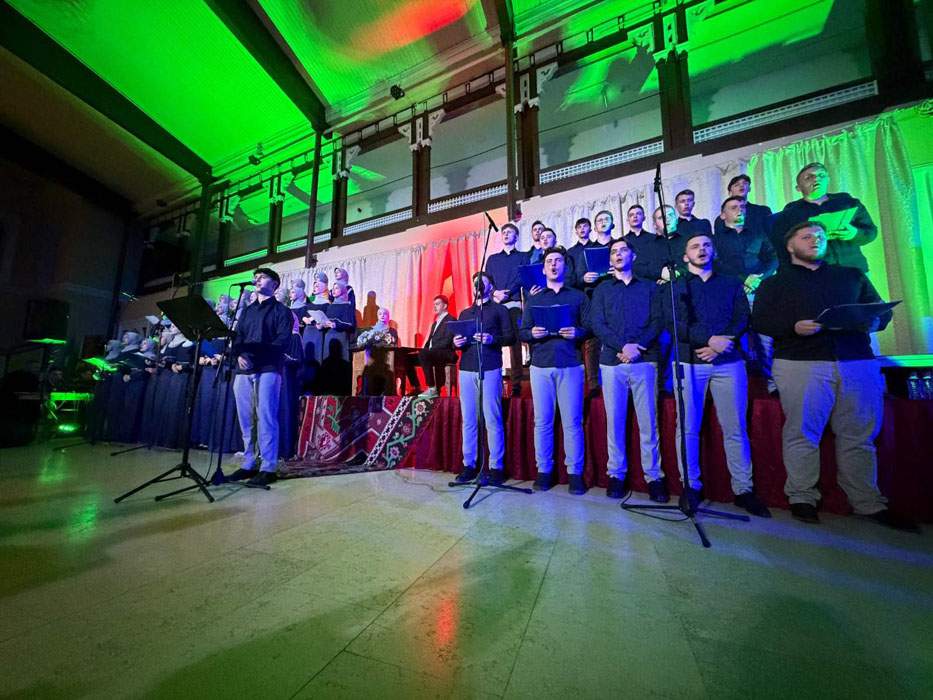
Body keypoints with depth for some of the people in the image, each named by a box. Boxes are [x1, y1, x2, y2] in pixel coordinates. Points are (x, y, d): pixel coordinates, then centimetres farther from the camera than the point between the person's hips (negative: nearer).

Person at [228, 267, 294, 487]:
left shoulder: (281, 310, 6)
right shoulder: (247, 311, 25)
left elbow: (283, 340, -7)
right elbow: (237, 337, 16)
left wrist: (258, 354, -18)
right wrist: (238, 355, -5)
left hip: (268, 369, -6)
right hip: (244, 370, 6)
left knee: (266, 418, -8)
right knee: (246, 419, 8)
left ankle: (268, 468, -2)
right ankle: (249, 464, 18)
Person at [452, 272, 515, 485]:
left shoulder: (500, 310, 10)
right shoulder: (465, 313, 23)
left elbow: (511, 337, 0)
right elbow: (456, 339, 21)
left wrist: (493, 339, -17)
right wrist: (456, 343, -1)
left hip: (490, 369, -4)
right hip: (466, 369, 4)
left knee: (493, 420, -2)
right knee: (468, 420, 5)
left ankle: (496, 467, 8)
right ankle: (469, 465, 14)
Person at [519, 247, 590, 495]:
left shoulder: (579, 296, 13)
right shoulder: (533, 299, 17)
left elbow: (590, 327, 6)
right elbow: (522, 332, 11)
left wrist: (576, 333, -14)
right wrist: (533, 333, -10)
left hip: (570, 365, -1)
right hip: (540, 365, 2)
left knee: (572, 421, 0)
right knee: (542, 421, 5)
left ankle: (575, 472, 12)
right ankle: (543, 470, 16)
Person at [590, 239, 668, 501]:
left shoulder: (649, 288, 15)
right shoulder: (602, 290, 14)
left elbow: (657, 322, 3)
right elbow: (596, 324, 1)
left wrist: (637, 347, -13)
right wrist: (623, 345, -13)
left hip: (644, 360, 0)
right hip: (611, 361, 0)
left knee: (648, 422, 1)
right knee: (614, 421, 4)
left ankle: (653, 476, 13)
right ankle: (616, 474, 15)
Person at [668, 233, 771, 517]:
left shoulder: (731, 284, 19)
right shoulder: (677, 286, 12)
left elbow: (742, 318, 6)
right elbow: (675, 324, -2)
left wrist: (721, 343, -12)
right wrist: (710, 339, -14)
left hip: (728, 361, 2)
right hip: (689, 362, -2)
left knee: (736, 428, 2)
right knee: (687, 428, 0)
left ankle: (743, 489, 14)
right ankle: (690, 485, 11)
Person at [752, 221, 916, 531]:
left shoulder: (852, 276, 24)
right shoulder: (775, 282, 11)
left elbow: (882, 310, 18)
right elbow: (760, 320, 0)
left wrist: (874, 321, -4)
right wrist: (794, 327, -17)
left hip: (858, 361, 4)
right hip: (800, 363, -4)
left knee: (859, 435, 4)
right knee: (802, 433, -3)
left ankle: (869, 503, 16)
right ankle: (802, 498, 6)